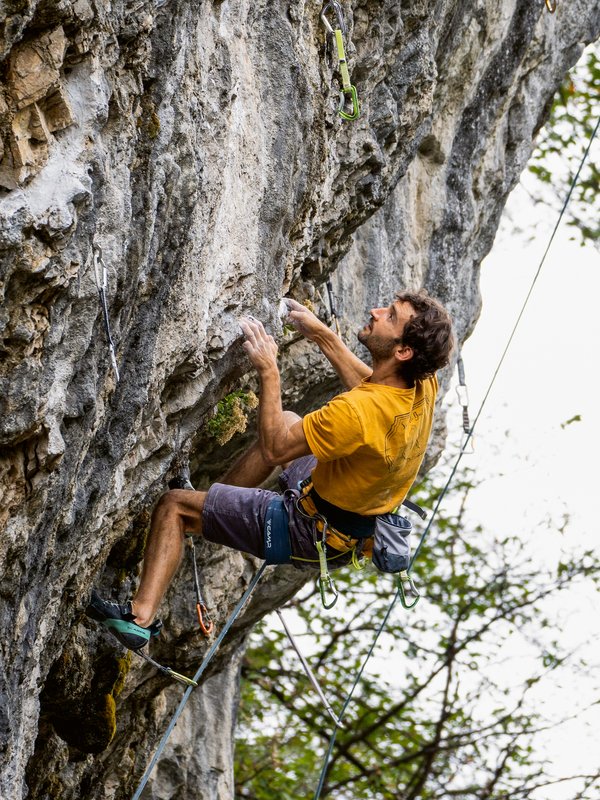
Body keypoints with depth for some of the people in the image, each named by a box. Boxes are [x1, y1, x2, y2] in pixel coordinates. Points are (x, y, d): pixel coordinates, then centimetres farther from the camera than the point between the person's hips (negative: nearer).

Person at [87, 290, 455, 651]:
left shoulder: (358, 411, -38)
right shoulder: (423, 384, -14)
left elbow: (273, 448, -25)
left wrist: (269, 371, -18)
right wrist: (322, 334, 11)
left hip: (310, 534, -8)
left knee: (173, 506, -1)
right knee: (289, 419, 31)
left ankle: (141, 616, -5)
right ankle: (220, 497, 46)